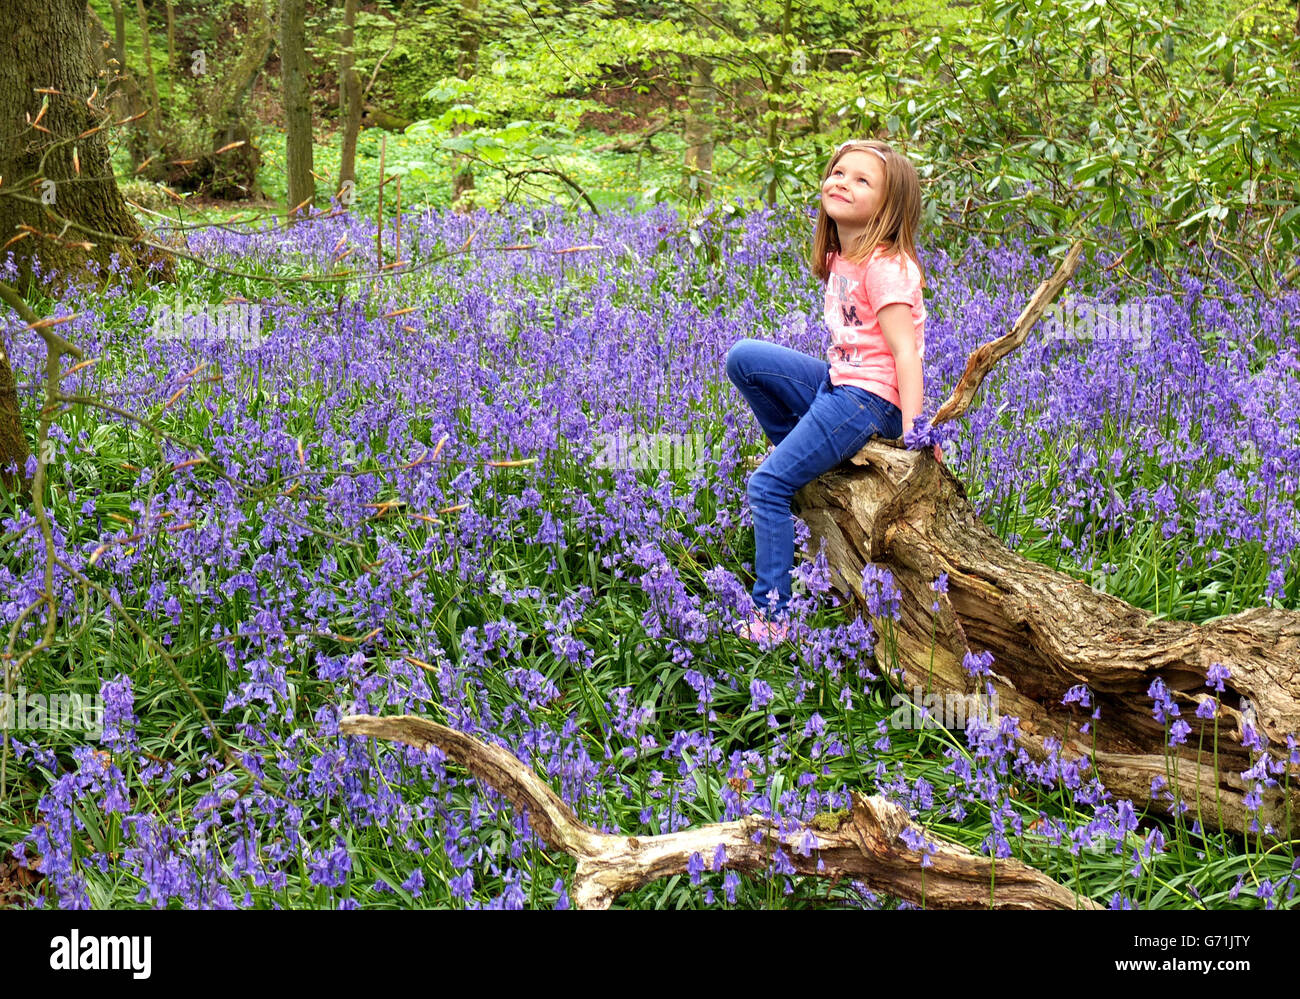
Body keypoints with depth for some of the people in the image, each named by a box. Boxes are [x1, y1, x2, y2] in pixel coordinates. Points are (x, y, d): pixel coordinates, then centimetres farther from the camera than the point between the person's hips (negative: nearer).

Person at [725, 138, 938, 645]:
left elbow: (906, 352, -20)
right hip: (838, 382, 9)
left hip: (870, 399, -9)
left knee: (768, 484, -12)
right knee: (743, 357, 1)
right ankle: (803, 454, 9)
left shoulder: (884, 266, -15)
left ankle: (771, 614, -7)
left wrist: (912, 434, -25)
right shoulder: (839, 259, 12)